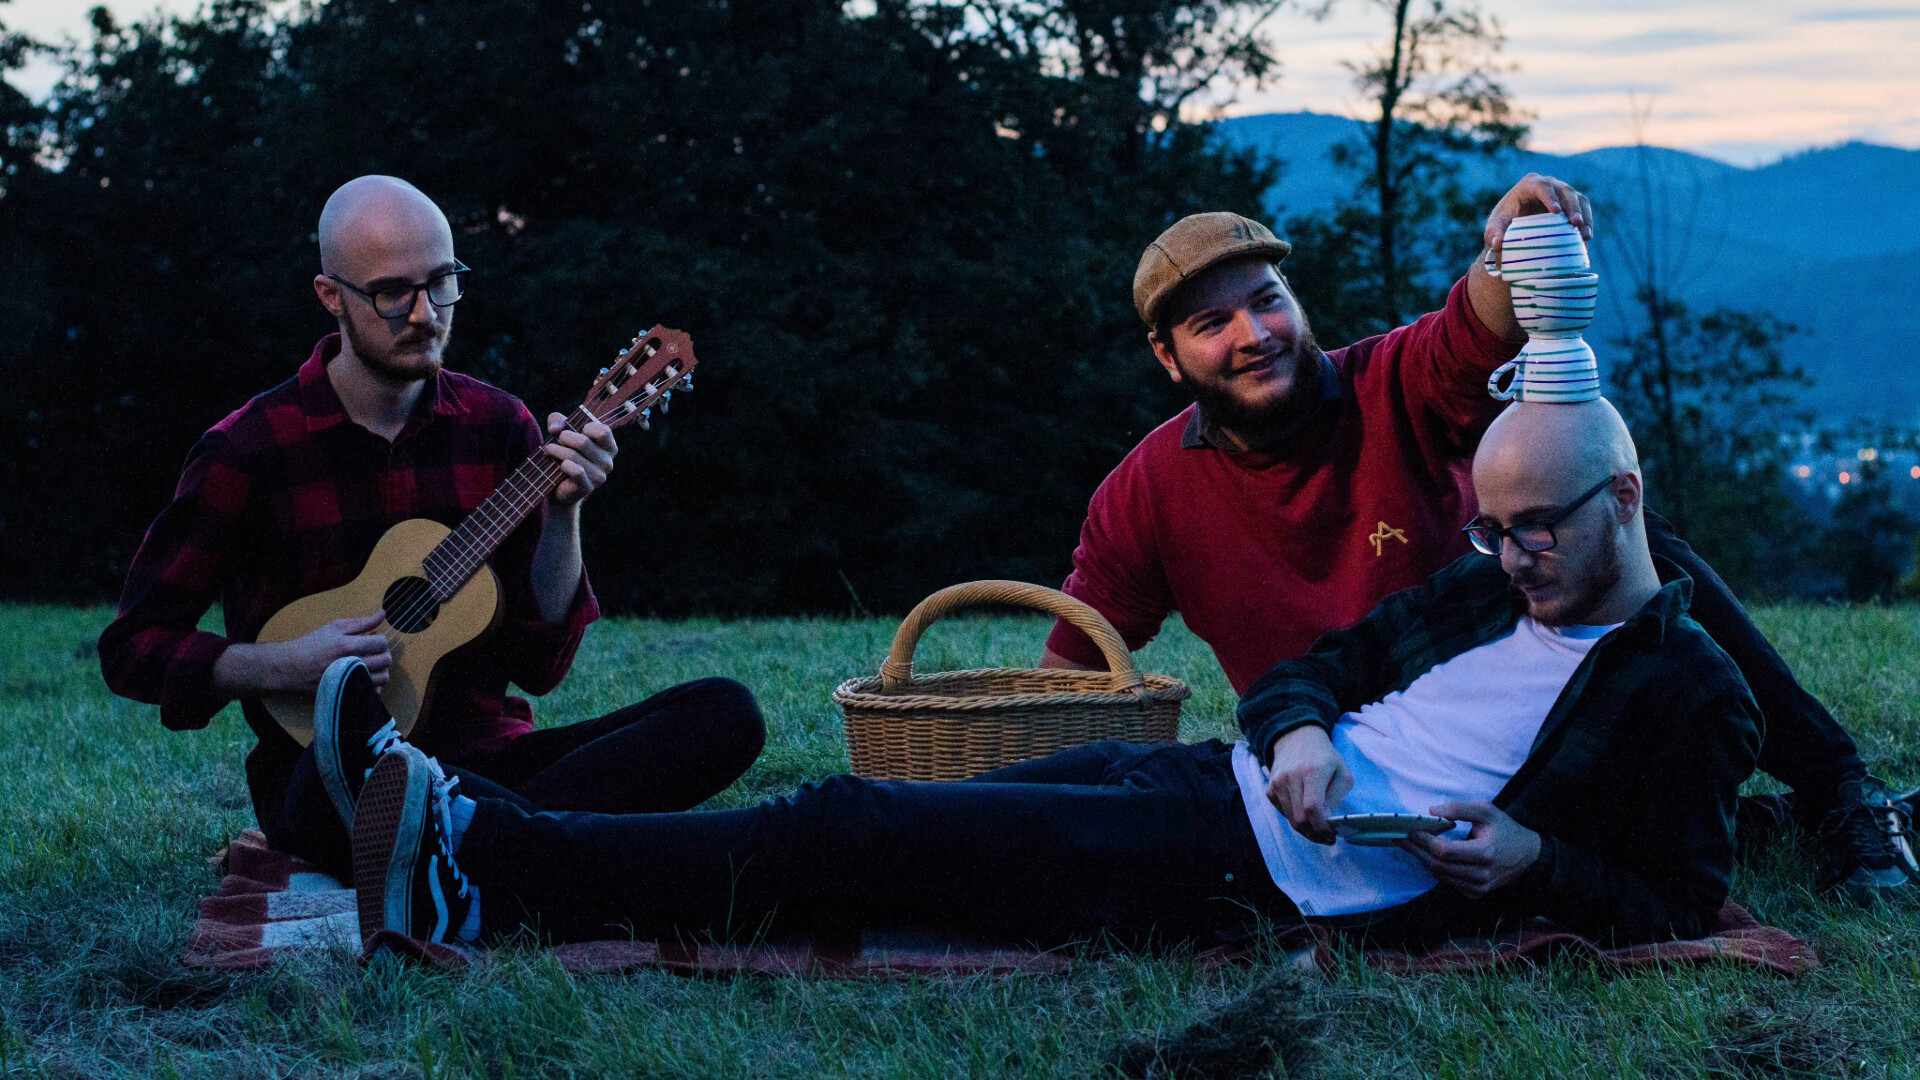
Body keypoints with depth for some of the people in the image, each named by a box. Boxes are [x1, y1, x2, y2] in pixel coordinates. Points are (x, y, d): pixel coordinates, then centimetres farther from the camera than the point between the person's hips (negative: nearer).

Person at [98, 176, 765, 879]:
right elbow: (132, 648, -1)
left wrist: (562, 514, -8)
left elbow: (539, 663, 6)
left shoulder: (496, 427, 8)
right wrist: (289, 667, -15)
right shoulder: (249, 451, -3)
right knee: (338, 771, -43)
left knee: (726, 713, -19)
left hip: (485, 759, 5)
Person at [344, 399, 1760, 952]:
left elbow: (1680, 907, -2)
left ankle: (482, 852, -17)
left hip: (1279, 881, -7)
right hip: (1212, 782, 7)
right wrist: (1296, 731, -1)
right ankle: (483, 887, -14)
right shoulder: (1488, 593, 22)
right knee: (878, 825, -10)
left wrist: (1535, 865, -18)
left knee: (866, 835, -16)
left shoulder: (1692, 696, 2)